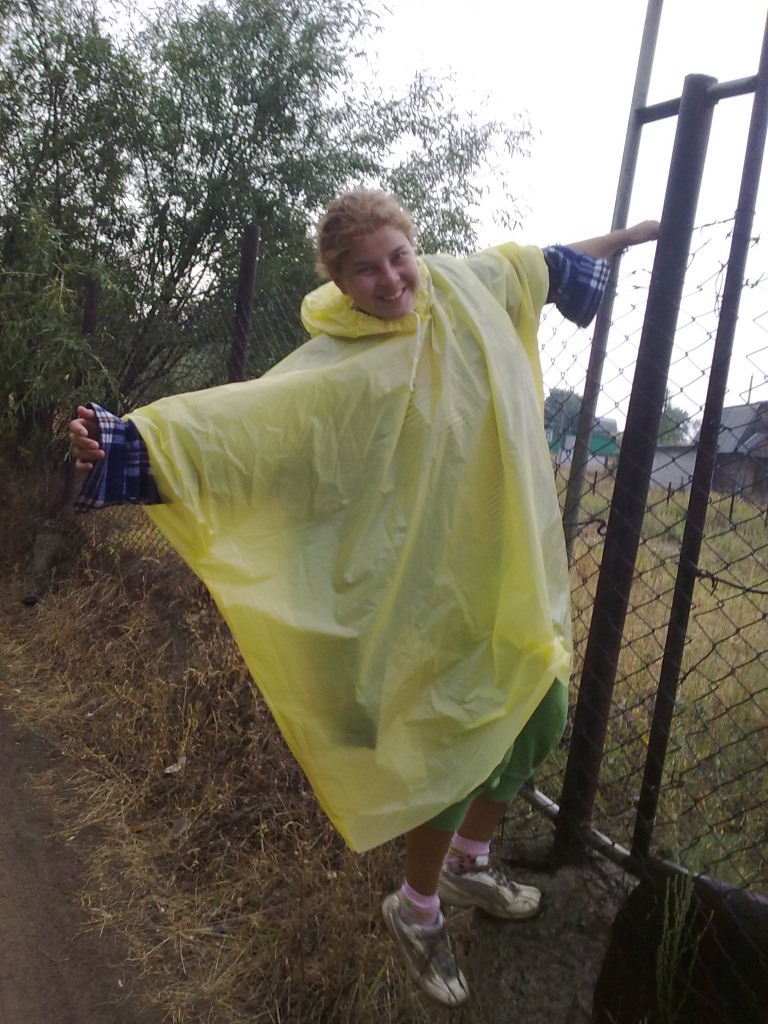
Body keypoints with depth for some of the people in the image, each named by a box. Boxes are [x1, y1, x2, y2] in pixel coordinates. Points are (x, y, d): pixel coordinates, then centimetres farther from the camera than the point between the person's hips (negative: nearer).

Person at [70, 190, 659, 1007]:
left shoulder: (463, 287, 0)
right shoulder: (338, 370, -17)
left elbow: (544, 263, 18)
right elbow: (238, 418, -26)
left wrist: (636, 233, 30)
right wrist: (130, 441, -41)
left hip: (515, 570, 8)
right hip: (436, 588, -7)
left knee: (539, 718, 18)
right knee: (455, 749, 2)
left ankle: (469, 864, 43)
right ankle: (416, 909, 32)